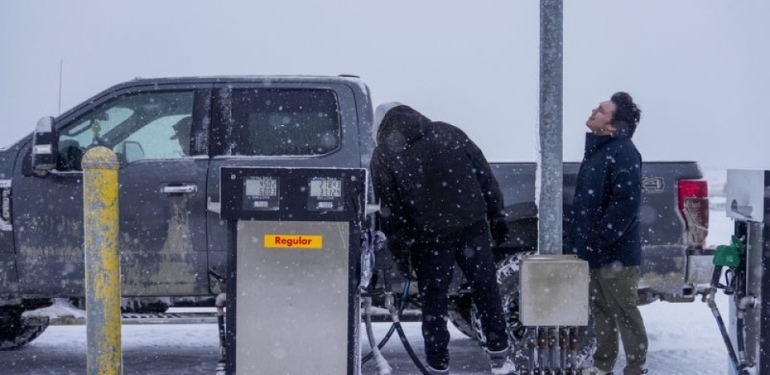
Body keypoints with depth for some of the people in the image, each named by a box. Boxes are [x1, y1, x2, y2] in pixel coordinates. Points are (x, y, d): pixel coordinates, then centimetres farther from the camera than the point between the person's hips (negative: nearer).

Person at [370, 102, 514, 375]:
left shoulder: (384, 155, 0)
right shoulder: (449, 133, 9)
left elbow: (390, 209, -4)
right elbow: (485, 174, 8)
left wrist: (399, 250, 2)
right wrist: (496, 215, 12)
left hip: (428, 236, -2)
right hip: (472, 226, 3)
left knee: (434, 301, 8)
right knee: (486, 289, 14)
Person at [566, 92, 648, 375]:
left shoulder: (622, 153, -17)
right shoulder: (596, 150, 13)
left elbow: (626, 204, -25)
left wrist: (598, 241, -22)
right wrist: (579, 240, 16)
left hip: (616, 254, -9)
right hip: (595, 252, 9)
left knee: (625, 314, -2)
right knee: (601, 310, 18)